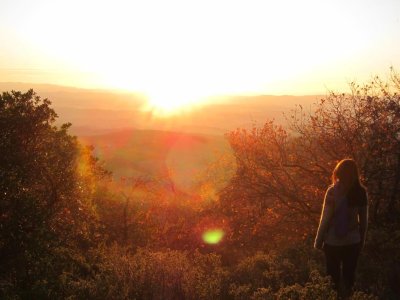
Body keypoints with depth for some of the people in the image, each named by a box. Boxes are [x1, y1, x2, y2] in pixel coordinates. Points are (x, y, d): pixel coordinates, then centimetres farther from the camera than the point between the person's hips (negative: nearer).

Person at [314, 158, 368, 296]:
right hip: (353, 241, 3)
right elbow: (364, 220, 3)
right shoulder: (361, 192, -3)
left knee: (333, 276, 11)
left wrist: (319, 240, -2)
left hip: (333, 241, -3)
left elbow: (325, 218, -12)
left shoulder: (332, 191, -14)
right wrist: (362, 240, 16)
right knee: (349, 275, 16)